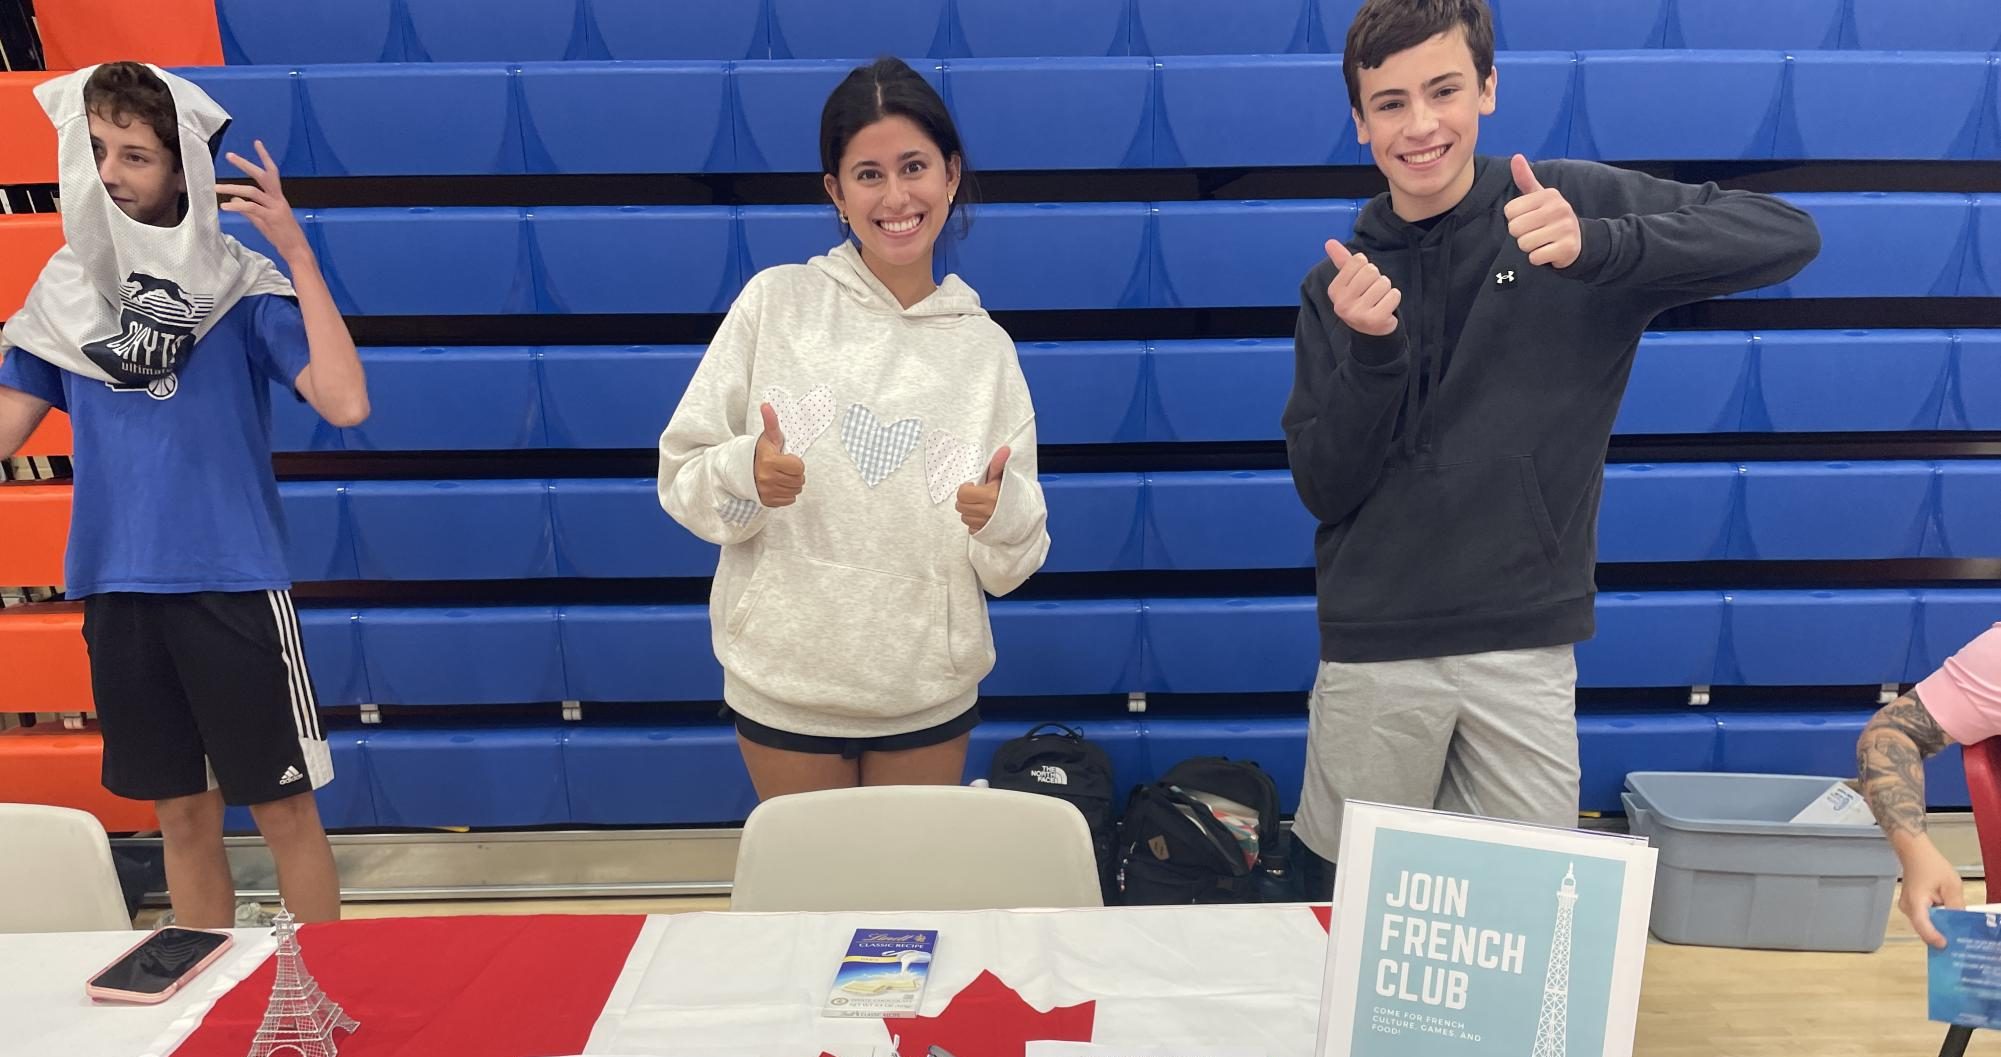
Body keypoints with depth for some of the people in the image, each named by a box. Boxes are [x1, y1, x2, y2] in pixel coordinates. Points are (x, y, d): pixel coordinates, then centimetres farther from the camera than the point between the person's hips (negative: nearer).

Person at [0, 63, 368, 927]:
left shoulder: (245, 286, -8)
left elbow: (346, 404, -22)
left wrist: (299, 254, -24)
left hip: (232, 582, -4)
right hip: (116, 587, 5)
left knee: (284, 807, 4)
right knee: (184, 814, 16)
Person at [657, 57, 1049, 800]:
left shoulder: (986, 348, -1)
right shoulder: (775, 301, -6)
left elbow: (1008, 567, 1)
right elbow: (682, 477, -3)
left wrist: (1005, 513, -20)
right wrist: (744, 471, -23)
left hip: (930, 695, 1)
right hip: (785, 685, -1)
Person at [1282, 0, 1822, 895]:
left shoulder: (1577, 204, -1)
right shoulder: (1340, 283, 3)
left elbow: (1789, 236, -10)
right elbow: (1323, 489, -1)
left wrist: (1597, 247, -25)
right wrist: (1369, 352, -18)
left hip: (1526, 644, -1)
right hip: (1375, 651, 1)